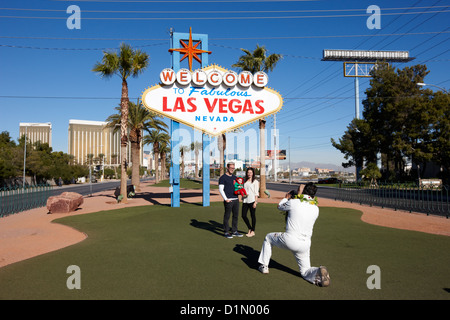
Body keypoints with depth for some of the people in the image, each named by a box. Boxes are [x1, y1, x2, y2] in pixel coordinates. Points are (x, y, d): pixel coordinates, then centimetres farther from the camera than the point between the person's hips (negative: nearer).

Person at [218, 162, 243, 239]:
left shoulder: (235, 177, 16)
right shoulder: (223, 178, -4)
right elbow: (221, 189, -9)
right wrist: (226, 199, -15)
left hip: (236, 199, 7)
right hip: (228, 200, -7)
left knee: (236, 215, 11)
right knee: (227, 216, 0)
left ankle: (234, 231, 22)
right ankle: (226, 232, 10)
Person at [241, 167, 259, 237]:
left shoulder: (255, 181, -1)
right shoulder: (245, 181, 14)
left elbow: (256, 193, -5)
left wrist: (255, 202, -11)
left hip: (252, 201, -5)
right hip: (245, 201, 6)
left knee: (253, 216, 2)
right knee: (243, 215, 3)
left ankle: (252, 231, 12)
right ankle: (250, 229, 22)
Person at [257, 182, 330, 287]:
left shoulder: (293, 202, -7)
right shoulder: (316, 209, 4)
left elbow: (280, 206, 13)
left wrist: (286, 198, 33)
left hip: (289, 240, -3)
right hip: (305, 244, 3)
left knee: (268, 237, 26)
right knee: (305, 271, 18)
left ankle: (264, 266, 28)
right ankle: (318, 272, -17)